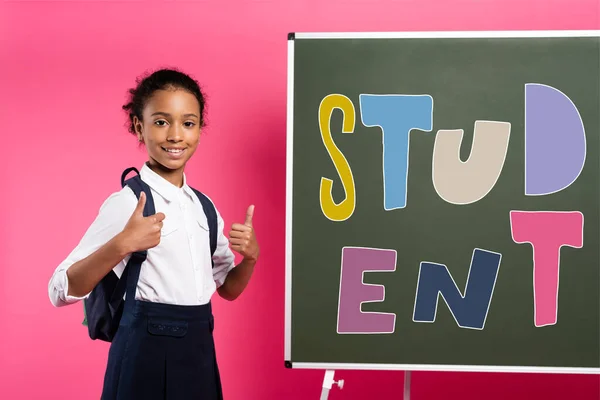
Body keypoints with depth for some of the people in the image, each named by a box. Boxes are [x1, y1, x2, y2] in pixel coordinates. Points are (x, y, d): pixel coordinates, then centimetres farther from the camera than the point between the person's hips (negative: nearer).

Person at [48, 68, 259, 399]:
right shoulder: (127, 202, -13)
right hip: (148, 352, -6)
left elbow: (228, 288, 16)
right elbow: (61, 292, -20)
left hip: (199, 351, 6)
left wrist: (250, 257, -4)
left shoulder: (204, 207, 7)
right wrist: (122, 245, -33)